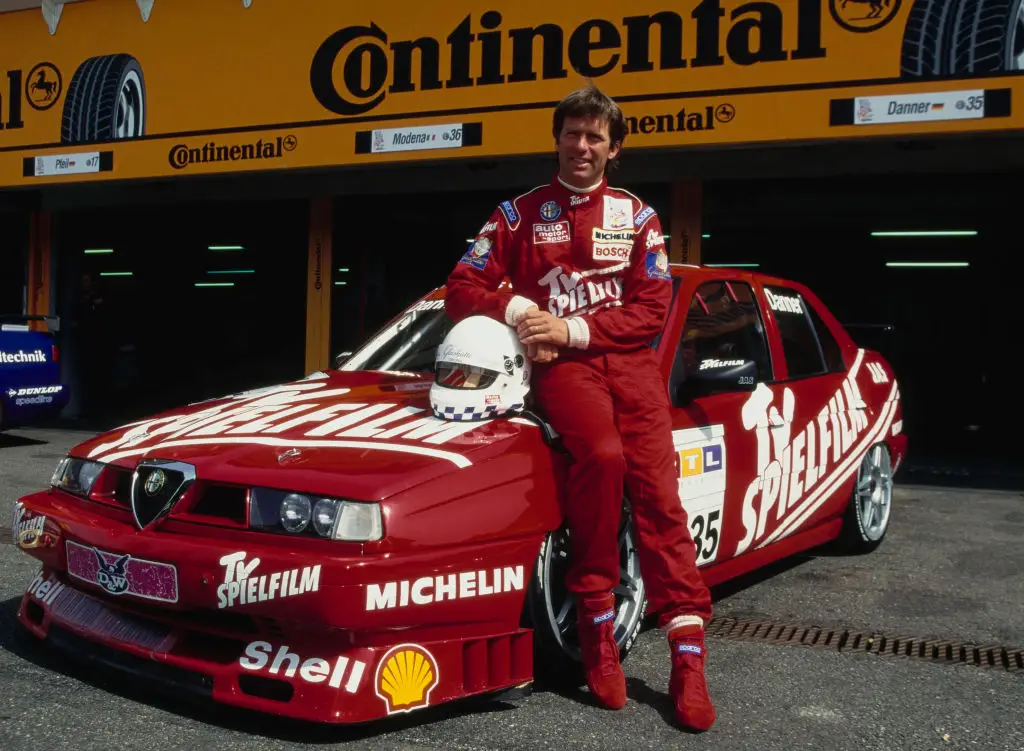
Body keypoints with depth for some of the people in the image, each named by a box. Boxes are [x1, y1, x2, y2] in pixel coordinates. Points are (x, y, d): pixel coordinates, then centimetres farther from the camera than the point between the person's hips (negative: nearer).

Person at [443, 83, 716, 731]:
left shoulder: (636, 216, 15)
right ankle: (597, 621, -18)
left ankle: (688, 659, -15)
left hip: (629, 357, 2)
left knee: (657, 487, -17)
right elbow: (463, 289, 11)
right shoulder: (520, 213, 16)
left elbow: (654, 307, 4)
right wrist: (516, 309, -8)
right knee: (601, 453, -32)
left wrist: (574, 329, -9)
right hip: (560, 363, -1)